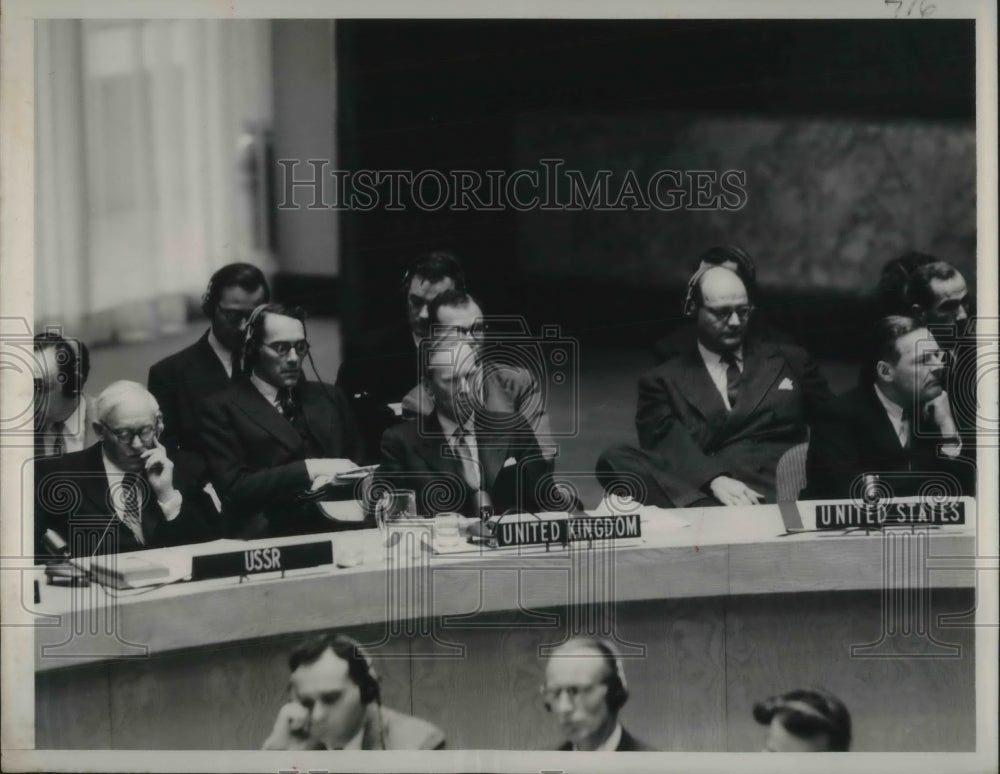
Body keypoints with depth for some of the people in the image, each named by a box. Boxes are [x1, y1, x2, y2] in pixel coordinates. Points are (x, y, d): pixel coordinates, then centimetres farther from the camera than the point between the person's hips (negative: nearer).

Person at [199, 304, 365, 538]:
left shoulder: (330, 398, 21)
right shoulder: (221, 409, 5)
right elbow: (233, 489, -5)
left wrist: (335, 477, -5)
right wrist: (308, 469, -10)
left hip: (337, 529, 4)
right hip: (268, 538, -4)